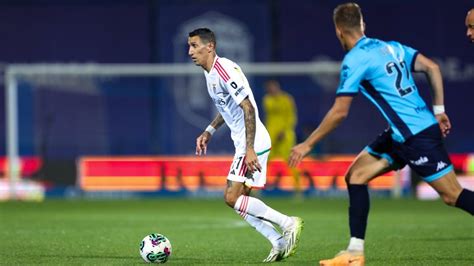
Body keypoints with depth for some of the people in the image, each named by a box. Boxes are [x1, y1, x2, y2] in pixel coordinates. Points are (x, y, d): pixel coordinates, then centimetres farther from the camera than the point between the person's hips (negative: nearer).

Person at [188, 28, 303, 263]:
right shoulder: (210, 73, 12)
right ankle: (279, 242, 8)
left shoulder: (225, 70, -19)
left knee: (232, 197, -13)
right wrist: (209, 131, 19)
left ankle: (288, 223, -10)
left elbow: (248, 108, -23)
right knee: (240, 201, 8)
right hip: (243, 144, 10)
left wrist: (250, 149, -27)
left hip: (253, 144, -10)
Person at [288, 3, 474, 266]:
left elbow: (339, 112, -12)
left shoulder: (354, 60, -11)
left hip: (416, 136, -9)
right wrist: (438, 110, 16)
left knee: (452, 195, -6)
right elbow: (432, 67, 10)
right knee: (355, 175, 7)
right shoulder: (391, 47, 12)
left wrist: (307, 145, -4)